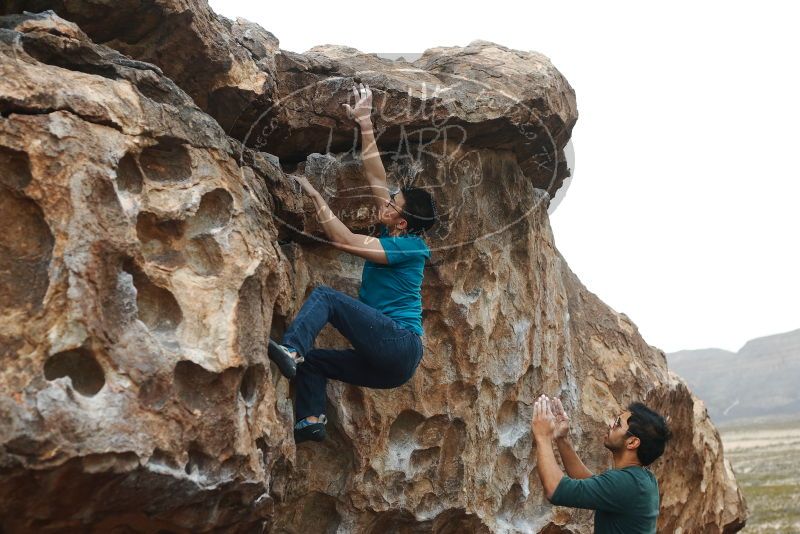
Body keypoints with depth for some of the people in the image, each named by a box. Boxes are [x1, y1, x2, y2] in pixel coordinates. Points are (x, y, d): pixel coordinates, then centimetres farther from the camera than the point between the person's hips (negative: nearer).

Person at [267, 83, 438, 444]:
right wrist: (365, 124, 18)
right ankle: (310, 422, -6)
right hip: (389, 365, 10)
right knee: (311, 360, 10)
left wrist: (313, 194, -8)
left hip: (399, 345, -10)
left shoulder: (408, 246, -8)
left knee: (325, 296, -16)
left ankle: (289, 350, -36)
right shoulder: (395, 236, 15)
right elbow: (376, 178, 17)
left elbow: (344, 240, -15)